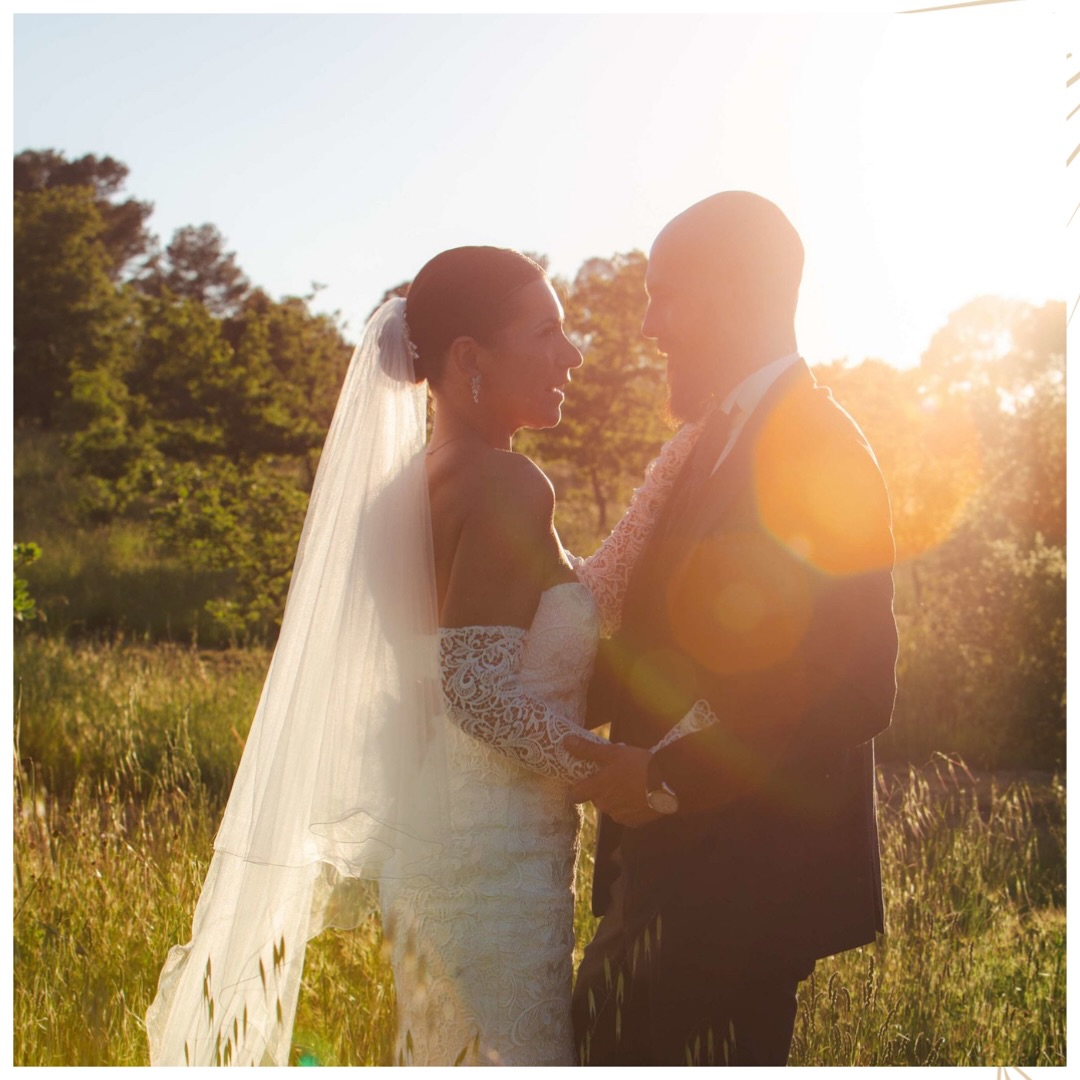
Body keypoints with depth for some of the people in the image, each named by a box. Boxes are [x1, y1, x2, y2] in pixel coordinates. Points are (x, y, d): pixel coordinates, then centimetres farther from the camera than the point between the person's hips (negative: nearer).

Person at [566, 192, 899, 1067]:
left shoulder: (817, 446, -16)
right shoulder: (720, 442, 13)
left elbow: (855, 689, -23)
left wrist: (667, 776, -22)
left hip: (744, 879, -9)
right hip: (675, 860, 9)